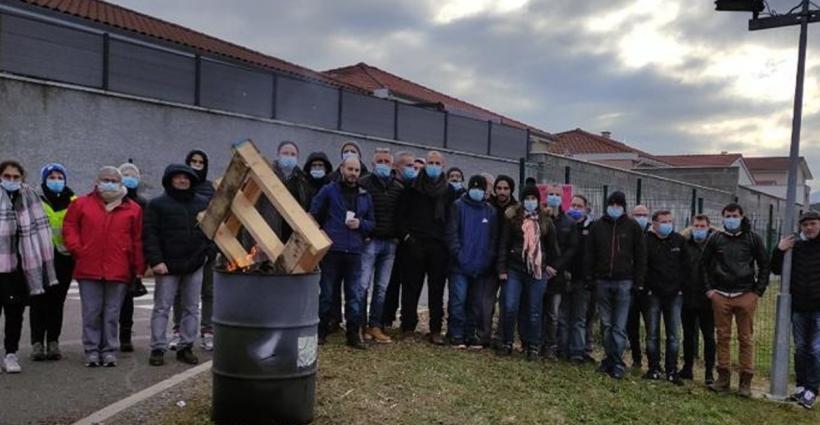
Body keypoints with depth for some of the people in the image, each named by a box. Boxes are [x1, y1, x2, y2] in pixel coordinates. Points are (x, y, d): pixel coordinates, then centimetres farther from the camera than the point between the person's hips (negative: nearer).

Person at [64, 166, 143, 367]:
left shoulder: (133, 209, 4)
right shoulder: (82, 204, 7)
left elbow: (138, 240, 4)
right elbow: (69, 227, 10)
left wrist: (139, 269, 2)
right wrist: (78, 250, -3)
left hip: (119, 271, 0)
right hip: (89, 269, 1)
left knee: (112, 313, 6)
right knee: (91, 312, 6)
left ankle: (109, 351, 16)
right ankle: (91, 350, 17)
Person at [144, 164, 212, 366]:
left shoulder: (203, 203, 10)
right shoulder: (157, 204, 0)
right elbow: (150, 234, -5)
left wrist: (209, 252, 1)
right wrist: (156, 260, -13)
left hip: (195, 265, 3)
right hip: (168, 266, -3)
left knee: (191, 308, 8)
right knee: (162, 308, 3)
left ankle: (186, 347, 18)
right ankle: (158, 348, 10)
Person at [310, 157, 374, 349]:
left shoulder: (365, 196, 14)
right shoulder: (328, 190, 4)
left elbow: (372, 223, 16)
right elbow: (313, 216, 3)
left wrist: (360, 224, -4)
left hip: (355, 252, 3)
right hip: (331, 250, -2)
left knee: (355, 295, 3)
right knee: (327, 293, 7)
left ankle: (354, 334, 12)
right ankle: (321, 331, 20)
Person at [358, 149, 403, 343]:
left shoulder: (399, 188, 12)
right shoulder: (364, 184, -1)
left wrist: (398, 236, 8)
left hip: (390, 243, 4)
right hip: (369, 241, -4)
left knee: (382, 287, 7)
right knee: (363, 285, -7)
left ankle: (375, 326, 14)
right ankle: (360, 325, 3)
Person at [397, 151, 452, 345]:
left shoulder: (449, 190, 10)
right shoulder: (413, 187, 6)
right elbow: (401, 213, 5)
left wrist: (448, 240, 2)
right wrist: (406, 235, -5)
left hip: (439, 246, 1)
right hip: (415, 243, -1)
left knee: (437, 289, 3)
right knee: (411, 287, 2)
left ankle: (436, 330, 9)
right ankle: (408, 326, 11)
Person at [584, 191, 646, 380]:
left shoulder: (633, 227, 4)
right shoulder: (598, 226, 9)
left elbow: (640, 255, 3)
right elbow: (589, 253, 9)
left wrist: (639, 281, -3)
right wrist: (589, 277, 2)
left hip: (623, 281, -2)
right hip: (602, 281, 3)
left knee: (619, 326, -5)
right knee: (606, 324, 9)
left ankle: (616, 364, 0)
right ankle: (610, 359, 18)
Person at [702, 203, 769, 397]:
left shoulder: (753, 238, 3)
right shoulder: (716, 239, 7)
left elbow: (764, 265, 7)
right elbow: (705, 264, 13)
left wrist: (758, 291, 0)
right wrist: (708, 289, 5)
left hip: (746, 295, -1)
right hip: (720, 295, 1)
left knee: (746, 338, 2)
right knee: (723, 337, 5)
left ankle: (746, 381, 9)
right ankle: (723, 377, 12)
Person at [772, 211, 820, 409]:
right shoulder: (794, 245, 2)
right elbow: (776, 270, 5)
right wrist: (779, 251, -10)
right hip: (798, 307, 2)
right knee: (801, 348, 11)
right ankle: (801, 386, 20)